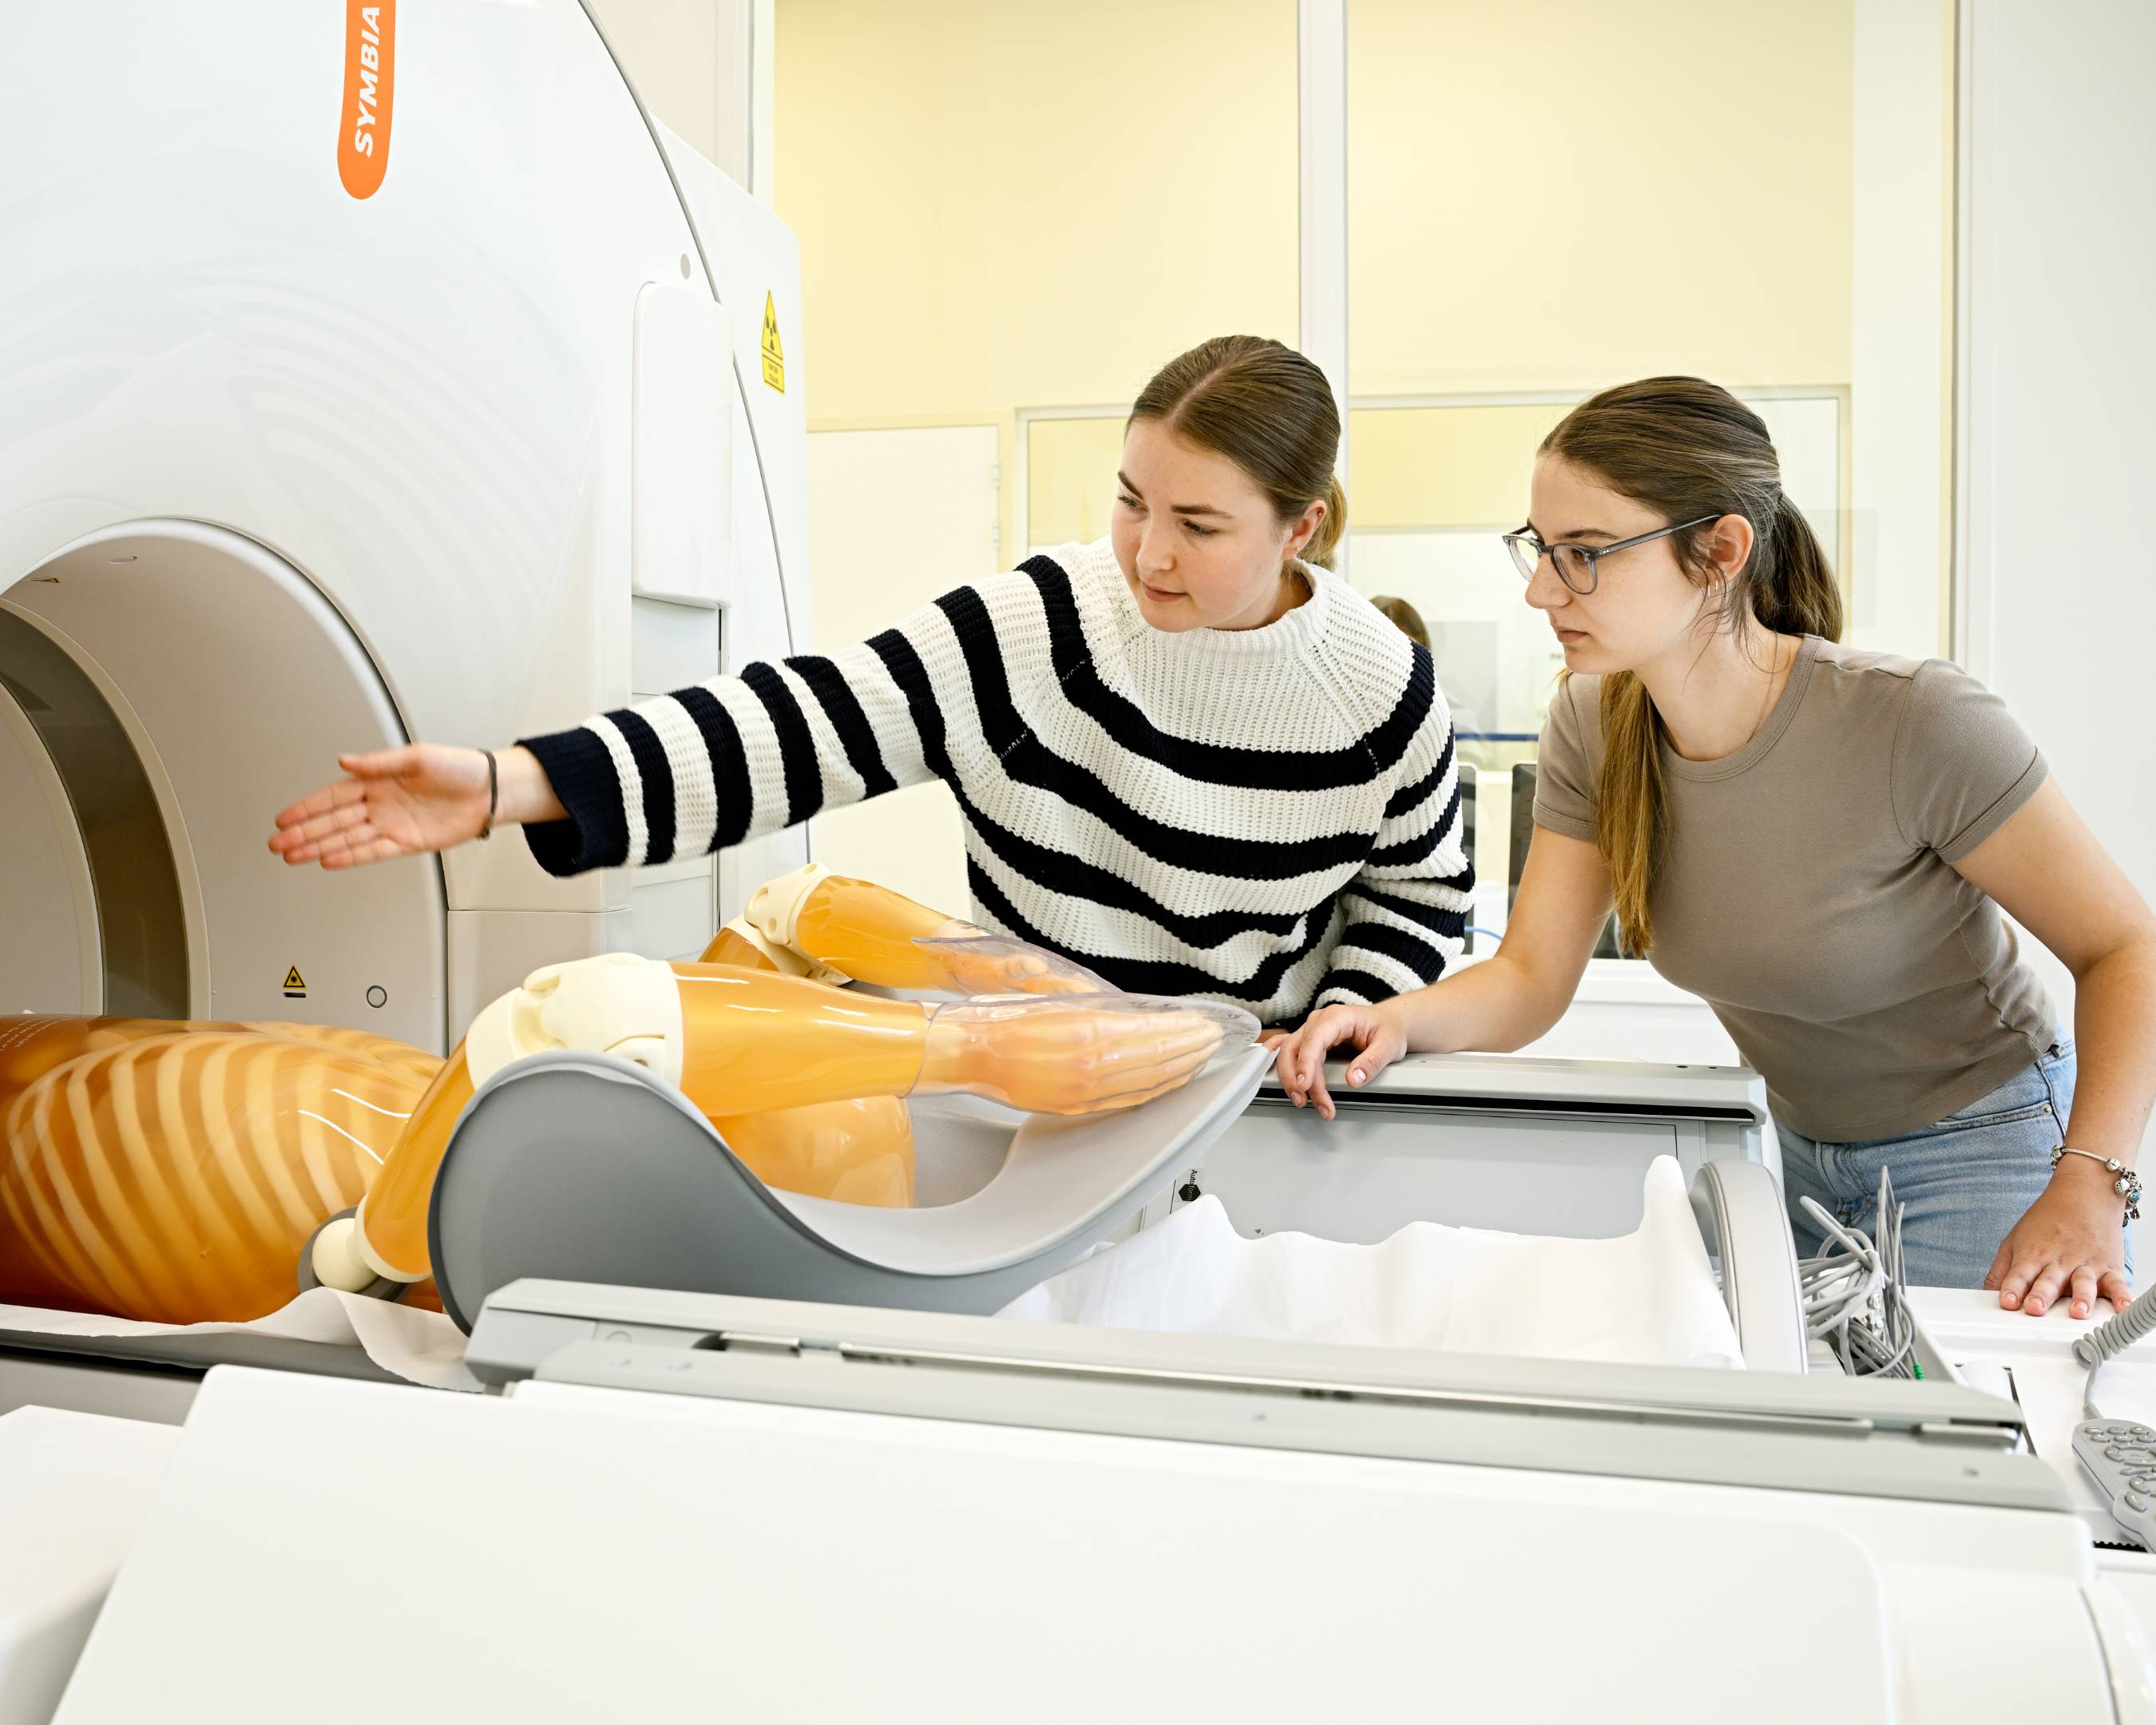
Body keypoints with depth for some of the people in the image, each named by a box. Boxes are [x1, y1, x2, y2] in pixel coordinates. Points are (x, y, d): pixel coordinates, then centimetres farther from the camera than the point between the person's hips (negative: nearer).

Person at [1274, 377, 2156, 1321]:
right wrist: (1398, 1019, -31)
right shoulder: (1593, 724, -11)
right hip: (1794, 1139, 5)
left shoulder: (1916, 723, -27)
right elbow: (1530, 976, -11)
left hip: (1976, 1141, -4)